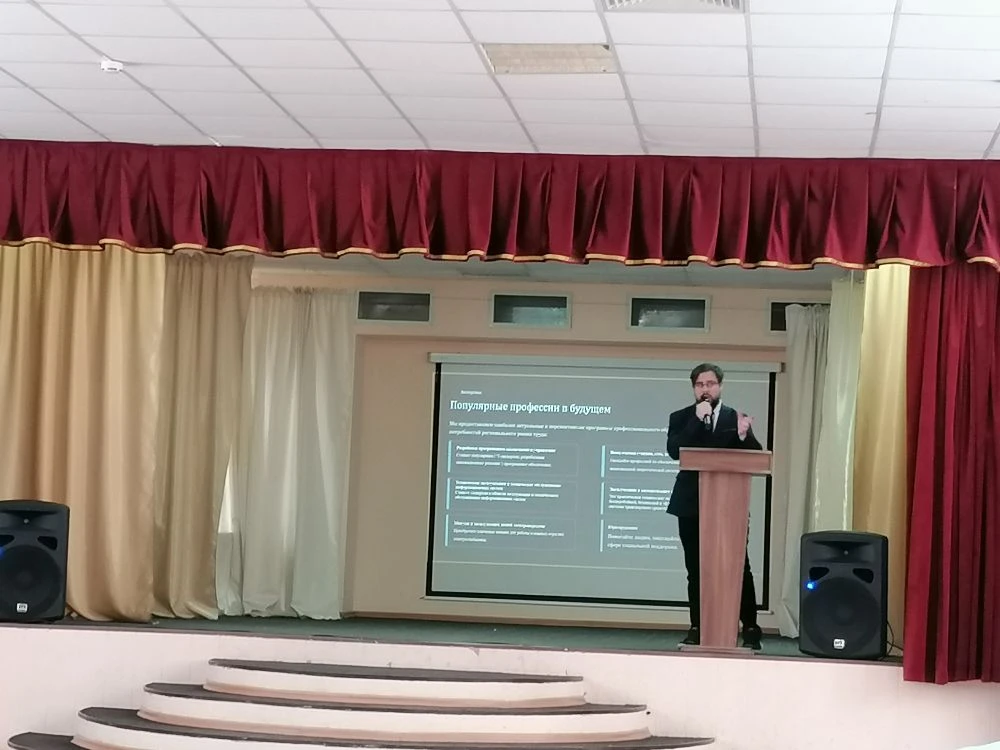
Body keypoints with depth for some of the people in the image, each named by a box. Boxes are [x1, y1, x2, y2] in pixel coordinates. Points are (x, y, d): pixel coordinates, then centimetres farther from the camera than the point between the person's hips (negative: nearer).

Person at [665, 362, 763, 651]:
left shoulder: (736, 418, 6)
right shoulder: (680, 418, 6)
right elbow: (674, 451, -12)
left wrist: (744, 435, -19)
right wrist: (697, 420, -17)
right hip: (692, 505, 1)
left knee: (740, 568, -2)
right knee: (696, 570, 5)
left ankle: (750, 629, 3)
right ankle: (697, 629, 10)